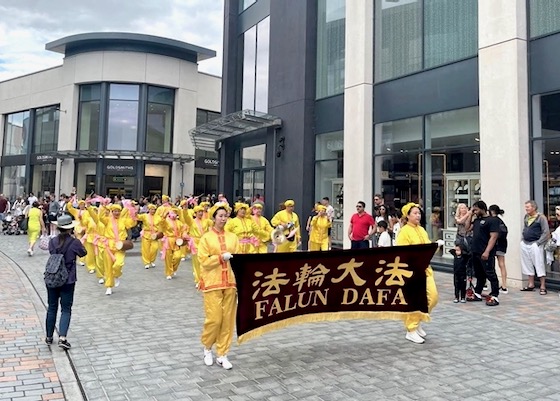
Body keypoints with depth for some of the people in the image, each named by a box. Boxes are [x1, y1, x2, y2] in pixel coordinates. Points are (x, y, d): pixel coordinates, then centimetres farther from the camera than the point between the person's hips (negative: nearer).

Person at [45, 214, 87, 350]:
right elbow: (83, 253, 5)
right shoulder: (74, 242, -13)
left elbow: (52, 252, 12)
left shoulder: (52, 241, -4)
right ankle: (62, 338, -8)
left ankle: (49, 337, 25)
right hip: (68, 280, -3)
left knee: (52, 308, 16)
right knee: (66, 309, 4)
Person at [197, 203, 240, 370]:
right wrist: (221, 257, -17)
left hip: (230, 282, 4)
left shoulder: (232, 237, 9)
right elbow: (203, 261, -8)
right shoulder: (206, 237, -2)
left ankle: (222, 354, 16)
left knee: (228, 319, 4)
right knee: (214, 318, -4)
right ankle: (207, 347, 23)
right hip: (213, 283, -3)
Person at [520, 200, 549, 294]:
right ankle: (531, 284, 21)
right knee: (528, 265, 12)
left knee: (539, 265, -5)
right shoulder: (526, 217, 11)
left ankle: (543, 286, 0)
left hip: (535, 245, -7)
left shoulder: (541, 217, -8)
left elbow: (546, 232, -11)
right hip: (525, 244, 7)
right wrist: (522, 239, 12)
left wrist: (538, 243, -14)